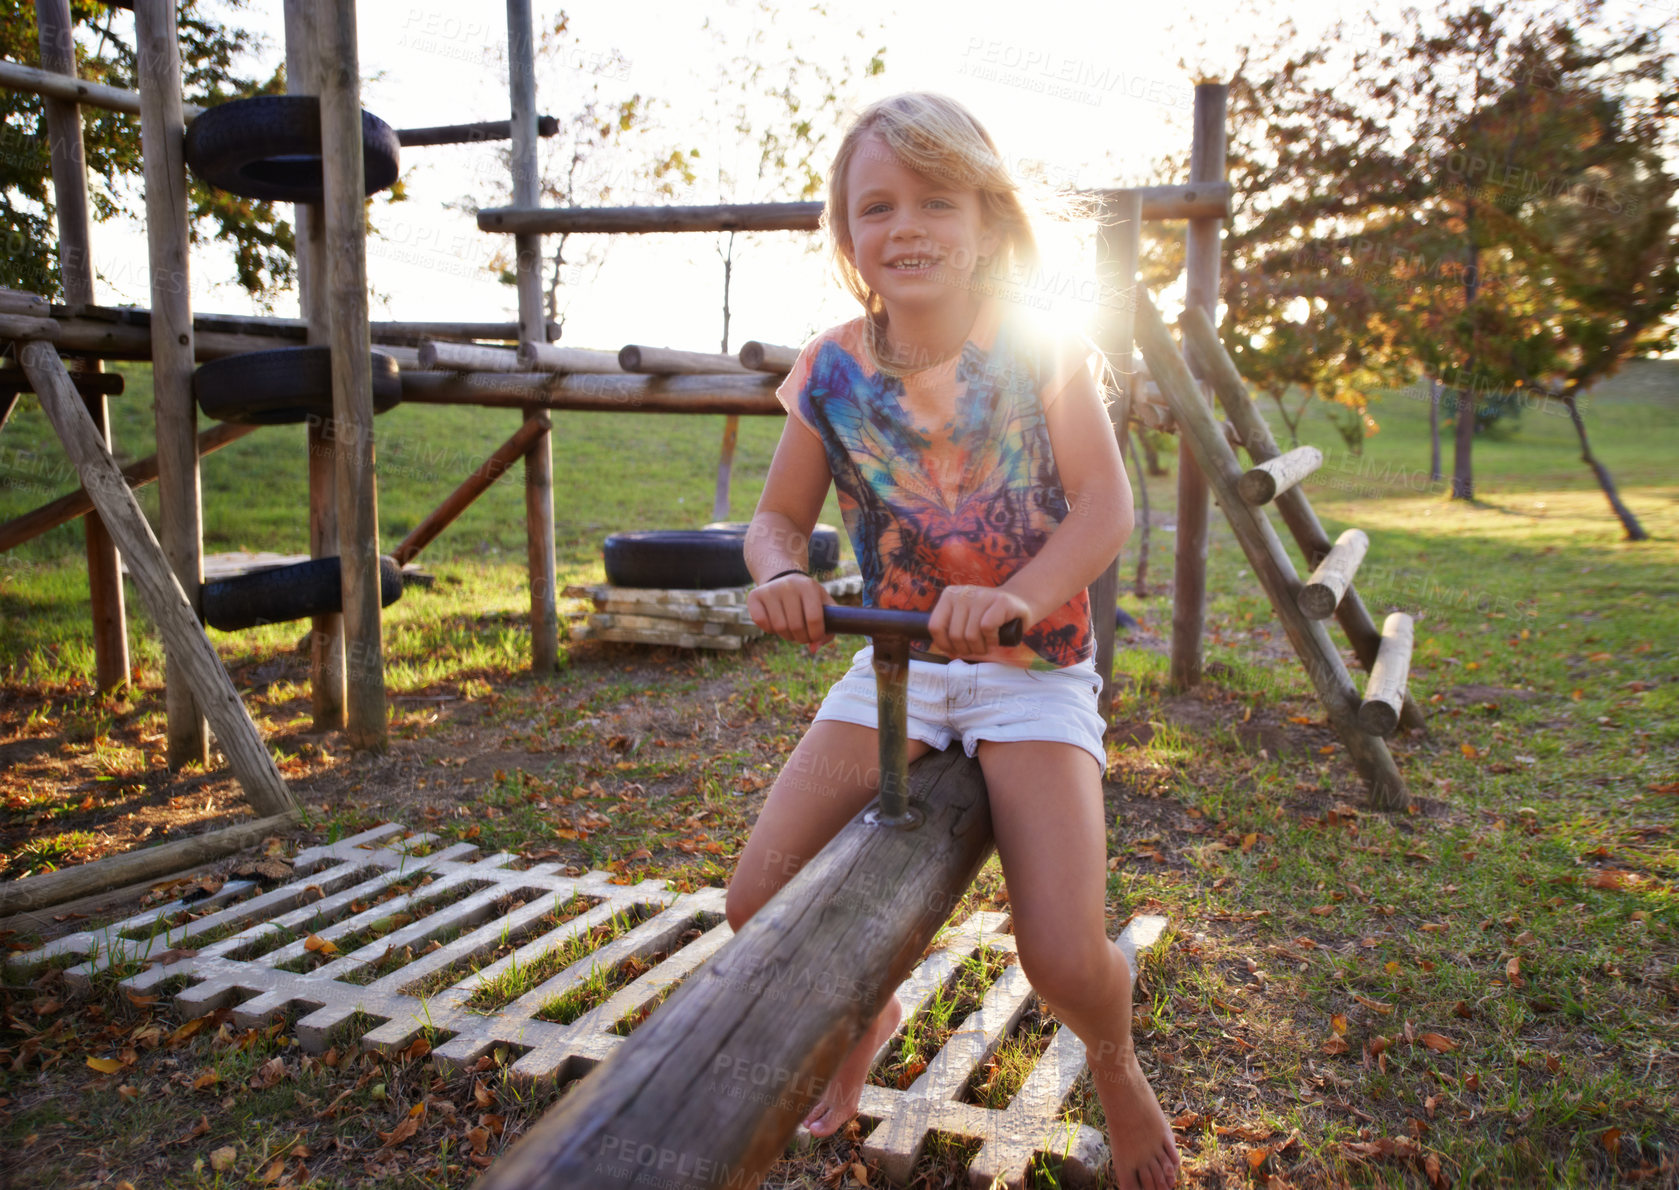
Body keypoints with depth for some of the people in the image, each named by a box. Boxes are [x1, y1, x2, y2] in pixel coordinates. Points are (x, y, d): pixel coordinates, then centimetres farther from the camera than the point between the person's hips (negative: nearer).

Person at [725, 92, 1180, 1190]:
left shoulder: (1040, 350, -9)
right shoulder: (833, 372, -2)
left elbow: (1107, 506, -16)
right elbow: (779, 516, 5)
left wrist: (1017, 596, -36)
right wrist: (781, 576, -20)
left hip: (1033, 668, -3)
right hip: (895, 662, 3)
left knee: (1063, 958, -18)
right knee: (760, 904, -9)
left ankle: (1116, 1065, 23)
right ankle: (868, 1012, 28)